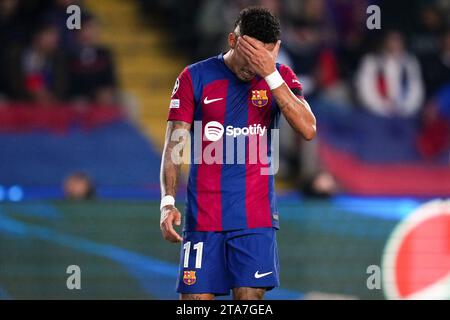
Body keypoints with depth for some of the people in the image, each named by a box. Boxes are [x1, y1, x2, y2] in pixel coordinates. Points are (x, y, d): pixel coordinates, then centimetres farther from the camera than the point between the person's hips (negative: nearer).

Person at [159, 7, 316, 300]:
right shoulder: (195, 77, 1)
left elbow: (308, 130, -12)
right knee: (196, 298, -3)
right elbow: (174, 146, 1)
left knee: (250, 296, -6)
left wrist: (270, 75, -18)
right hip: (203, 216, 0)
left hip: (256, 219, 0)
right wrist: (168, 202, -11)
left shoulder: (280, 78, 4)